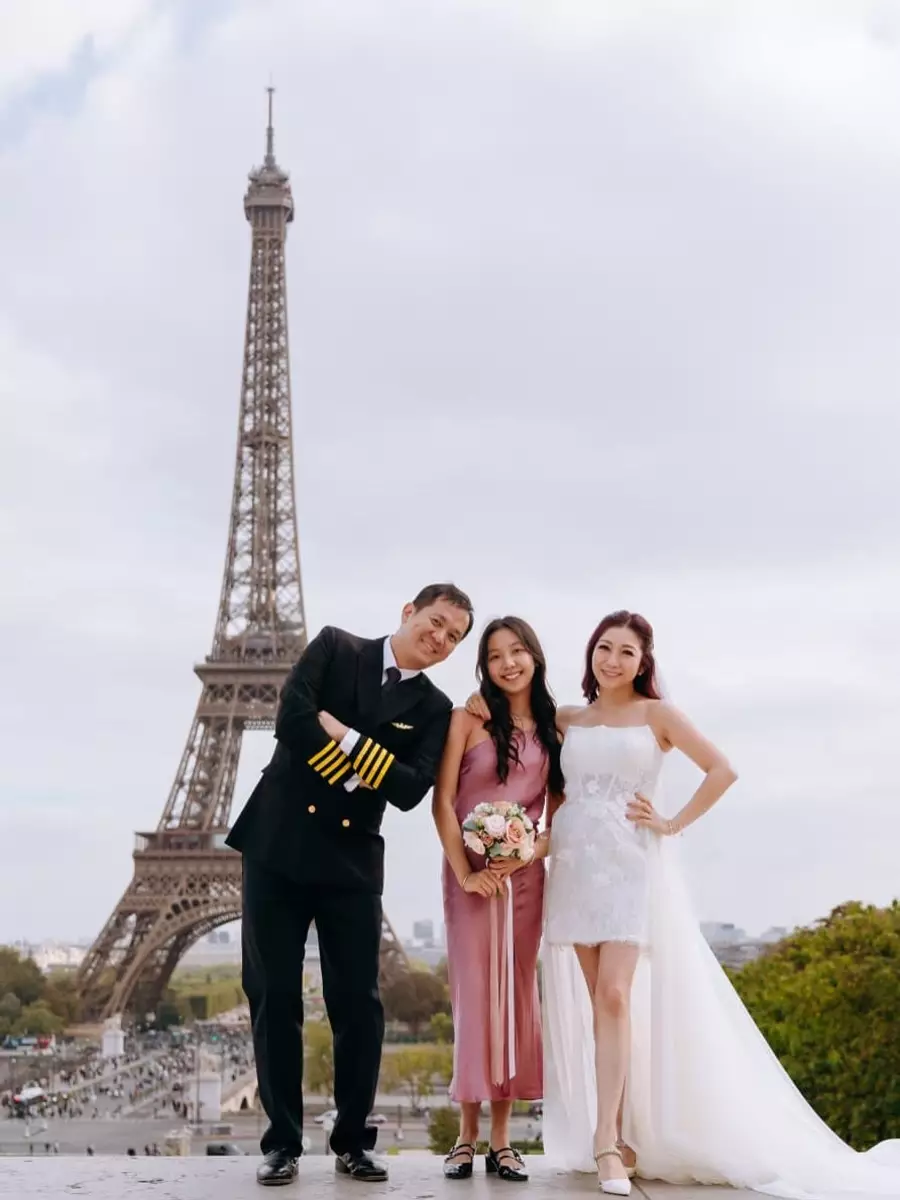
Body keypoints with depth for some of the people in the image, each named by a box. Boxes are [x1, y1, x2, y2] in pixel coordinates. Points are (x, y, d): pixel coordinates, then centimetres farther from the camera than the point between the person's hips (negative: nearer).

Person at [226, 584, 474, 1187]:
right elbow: (291, 719, -12)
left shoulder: (433, 708, 7)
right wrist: (361, 773, -11)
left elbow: (411, 790, -8)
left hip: (352, 858, 2)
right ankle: (283, 1141, 13)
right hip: (279, 844, -1)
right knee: (274, 996, 2)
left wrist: (345, 736, -14)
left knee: (359, 1001, 2)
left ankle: (353, 1138, 17)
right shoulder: (334, 646, 4)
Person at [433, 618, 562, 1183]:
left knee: (518, 995, 4)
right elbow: (442, 802, -4)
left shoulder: (554, 728, 7)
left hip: (526, 873, 3)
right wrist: (464, 871, -11)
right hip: (471, 872, -2)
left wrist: (528, 856, -9)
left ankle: (502, 1139, 11)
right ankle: (467, 1136, 5)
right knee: (474, 993, -2)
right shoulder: (468, 719, -1)